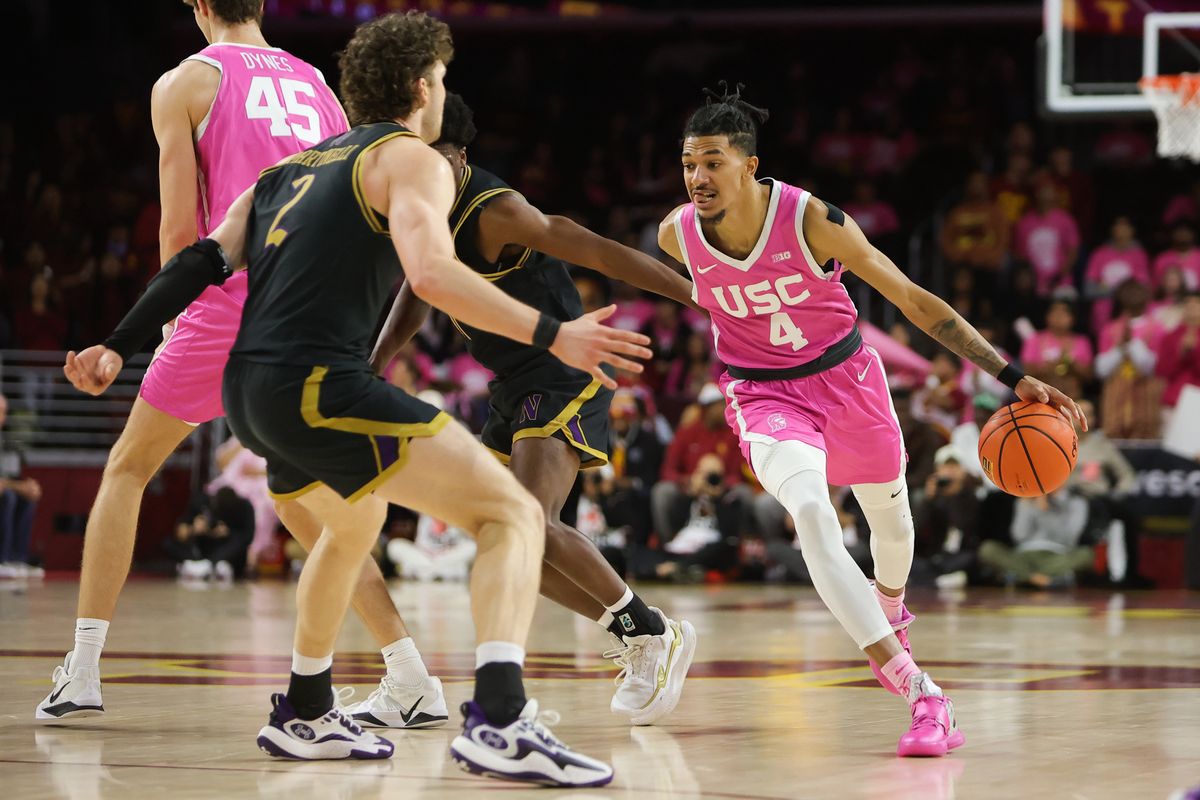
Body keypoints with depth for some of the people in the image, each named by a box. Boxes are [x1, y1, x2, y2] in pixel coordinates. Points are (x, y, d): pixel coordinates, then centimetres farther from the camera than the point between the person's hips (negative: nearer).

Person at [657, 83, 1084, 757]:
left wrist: (1014, 377, -24)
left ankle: (890, 603, 61)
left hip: (845, 377, 1)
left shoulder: (813, 220, -27)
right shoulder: (677, 234, -19)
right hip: (765, 395, -1)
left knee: (890, 513, 23)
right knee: (811, 512, -29)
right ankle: (919, 692, -33)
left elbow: (916, 302, -21)